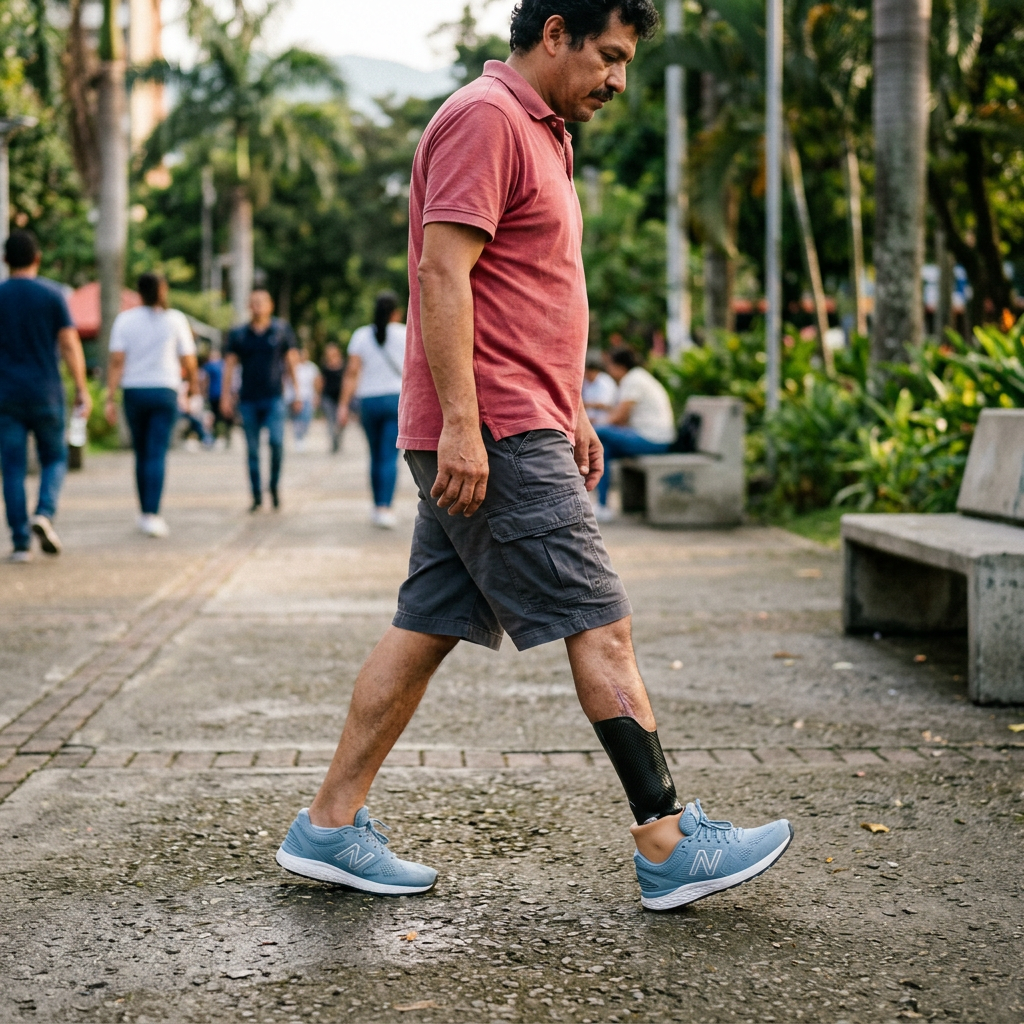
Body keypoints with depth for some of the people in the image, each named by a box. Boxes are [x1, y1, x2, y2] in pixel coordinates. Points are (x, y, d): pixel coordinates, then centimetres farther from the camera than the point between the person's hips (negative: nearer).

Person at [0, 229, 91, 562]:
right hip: (46, 395, -1)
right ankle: (44, 514, -12)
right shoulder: (52, 294, -3)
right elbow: (70, 345, -7)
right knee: (54, 459, 14)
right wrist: (82, 391, -3)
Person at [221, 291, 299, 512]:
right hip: (248, 400, 2)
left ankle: (275, 484, 5)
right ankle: (257, 496, 10)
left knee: (276, 441, -17)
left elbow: (291, 361, 8)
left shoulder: (282, 330, 6)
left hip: (274, 397, -2)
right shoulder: (238, 334, 8)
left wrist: (296, 391, 3)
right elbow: (230, 364, 8)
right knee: (252, 450, 3)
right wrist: (226, 394, 0)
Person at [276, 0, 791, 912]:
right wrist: (461, 424, -25)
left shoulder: (538, 134, 23)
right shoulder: (485, 119, -10)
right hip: (493, 435, -10)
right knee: (601, 625, -7)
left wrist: (570, 417, 23)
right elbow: (441, 272, -19)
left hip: (514, 432, 10)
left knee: (427, 629, 9)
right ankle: (669, 846, -1)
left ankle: (331, 827, 14)